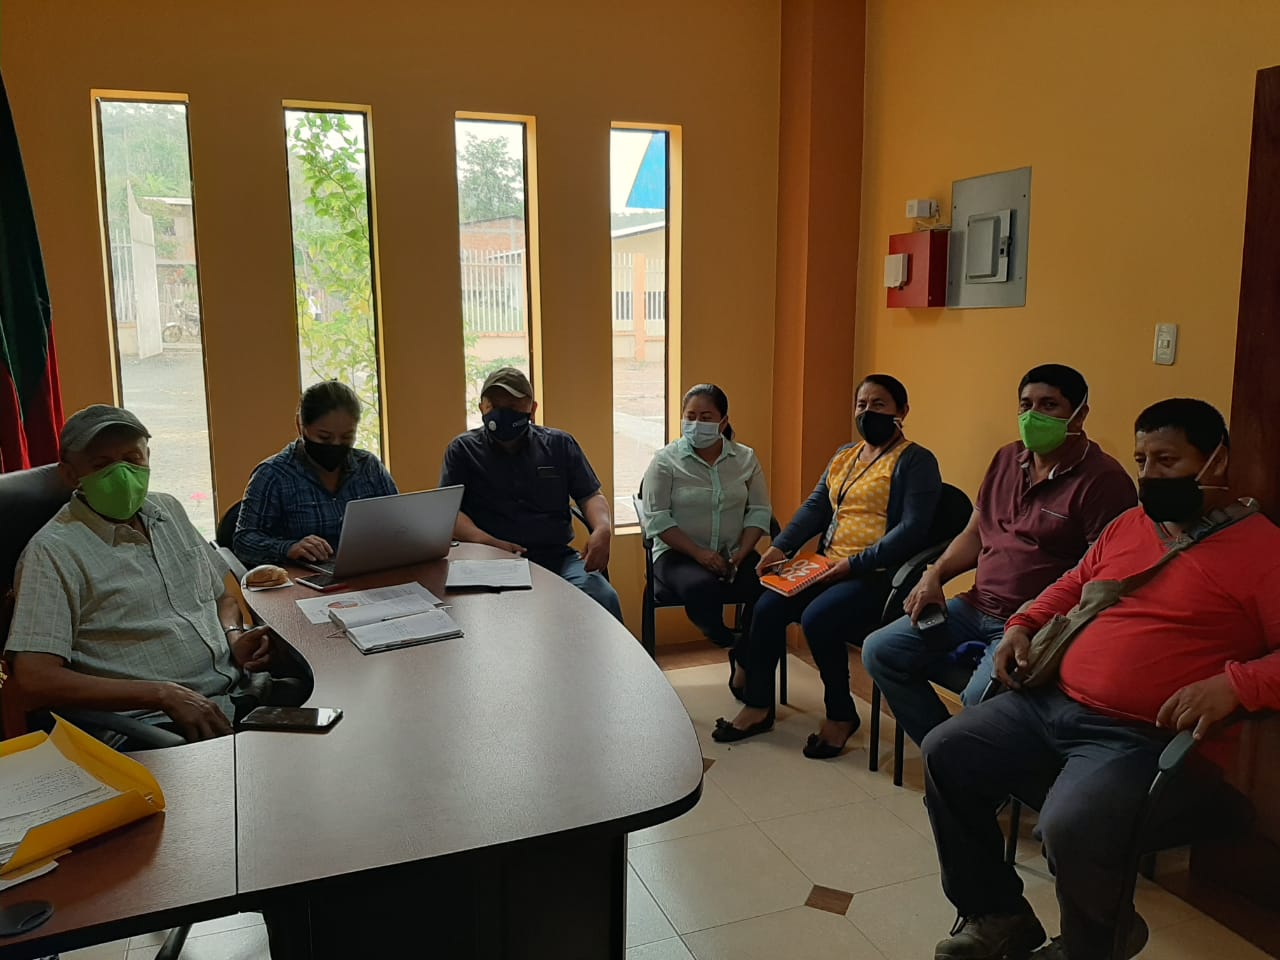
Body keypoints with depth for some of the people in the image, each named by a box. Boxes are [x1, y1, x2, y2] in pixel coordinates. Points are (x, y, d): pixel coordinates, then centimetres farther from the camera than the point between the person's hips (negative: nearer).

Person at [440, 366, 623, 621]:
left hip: (558, 557, 2)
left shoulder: (559, 444, 18)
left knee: (603, 598, -28)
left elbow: (591, 496, 17)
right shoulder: (463, 450, 12)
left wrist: (603, 530, -7)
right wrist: (487, 542, -17)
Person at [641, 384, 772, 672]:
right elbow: (656, 518, -8)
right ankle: (733, 647, -10)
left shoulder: (746, 458, 10)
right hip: (679, 554, -3)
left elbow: (759, 511, 6)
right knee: (701, 588, -36)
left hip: (734, 554, 3)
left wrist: (740, 555, -10)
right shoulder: (666, 460, 0)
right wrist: (699, 554, -17)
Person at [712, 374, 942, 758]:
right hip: (828, 568, 7)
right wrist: (781, 547, -1)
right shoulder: (844, 455, 19)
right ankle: (758, 706, 3)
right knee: (767, 607, -12)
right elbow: (815, 507, 15)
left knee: (817, 618, -29)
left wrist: (856, 563, -22)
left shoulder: (916, 461, -5)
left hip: (877, 574, -7)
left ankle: (841, 715, -6)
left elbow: (913, 529, -16)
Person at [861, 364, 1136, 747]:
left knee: (981, 696, -33)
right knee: (880, 651, -2)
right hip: (976, 607, 8)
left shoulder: (1102, 479, -11)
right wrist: (934, 575, 3)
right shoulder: (1007, 458, 12)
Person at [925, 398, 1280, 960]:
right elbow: (1073, 585, 30)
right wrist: (1024, 625, 14)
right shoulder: (1127, 526, 15)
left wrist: (1233, 685, -27)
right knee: (945, 753, 0)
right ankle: (998, 914, 16)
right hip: (1052, 706, 8)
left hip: (1148, 739, -7)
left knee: (1070, 827, -31)